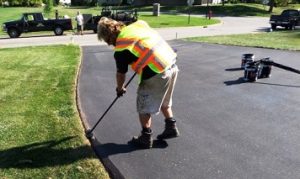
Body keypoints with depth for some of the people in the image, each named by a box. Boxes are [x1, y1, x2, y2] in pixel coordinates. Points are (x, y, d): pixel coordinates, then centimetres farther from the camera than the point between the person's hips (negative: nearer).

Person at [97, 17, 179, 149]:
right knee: (164, 102, 27)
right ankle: (171, 127, 34)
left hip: (156, 74, -8)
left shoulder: (120, 50, -7)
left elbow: (121, 74, 6)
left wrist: (120, 88, 24)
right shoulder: (137, 25, 10)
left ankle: (146, 138, 23)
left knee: (144, 106, 12)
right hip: (172, 65, 8)